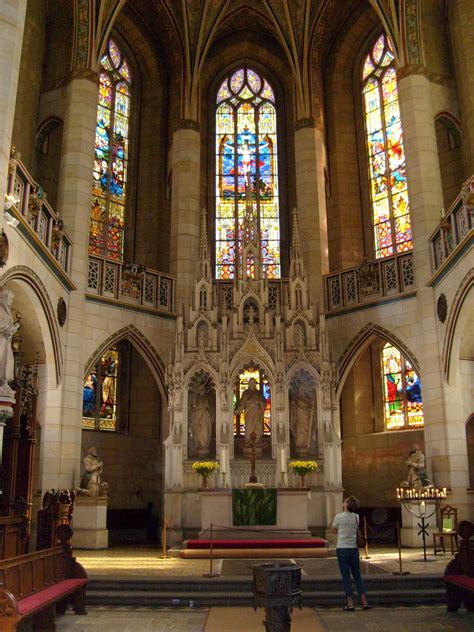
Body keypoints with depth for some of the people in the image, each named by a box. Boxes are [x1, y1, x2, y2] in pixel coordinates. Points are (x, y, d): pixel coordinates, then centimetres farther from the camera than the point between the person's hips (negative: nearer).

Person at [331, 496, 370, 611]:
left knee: (346, 577, 3)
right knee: (357, 576, 12)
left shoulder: (338, 516, -9)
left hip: (342, 549, -3)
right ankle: (364, 602, 11)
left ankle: (350, 604, 3)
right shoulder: (356, 517, 1)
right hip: (354, 548, 3)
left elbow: (333, 530, 3)